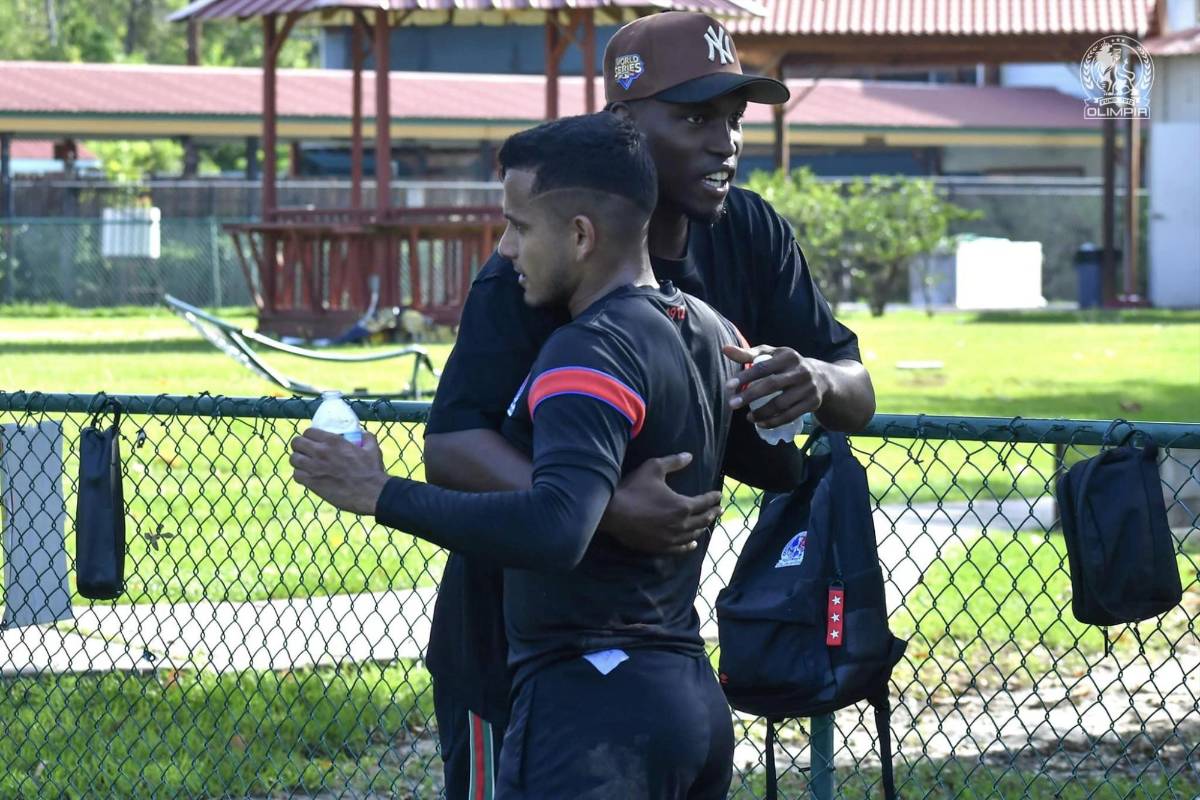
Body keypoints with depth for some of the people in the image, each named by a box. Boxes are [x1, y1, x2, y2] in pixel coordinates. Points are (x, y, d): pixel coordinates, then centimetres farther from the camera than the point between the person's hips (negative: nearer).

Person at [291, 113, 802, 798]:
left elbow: (555, 529, -32)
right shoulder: (710, 332, 11)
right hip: (695, 701, 10)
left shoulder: (590, 352, -17)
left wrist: (383, 496, -26)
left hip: (591, 707, -10)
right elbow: (786, 465, 24)